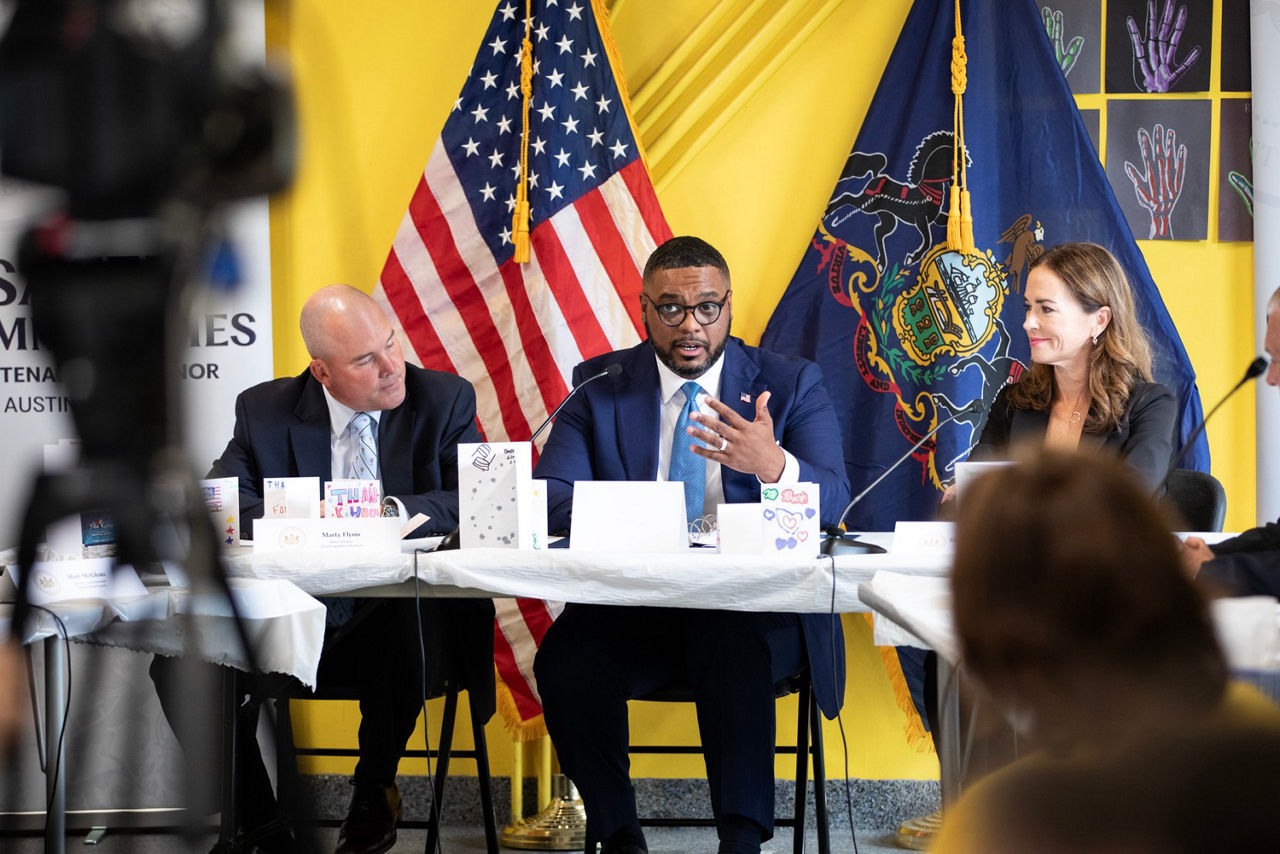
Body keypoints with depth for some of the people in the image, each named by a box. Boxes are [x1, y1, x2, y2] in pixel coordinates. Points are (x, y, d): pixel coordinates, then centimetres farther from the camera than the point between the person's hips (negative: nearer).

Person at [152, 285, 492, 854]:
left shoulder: (446, 401, 1)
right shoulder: (265, 411, 5)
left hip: (400, 621, -2)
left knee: (405, 644, -38)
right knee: (182, 665, -21)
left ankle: (373, 797, -7)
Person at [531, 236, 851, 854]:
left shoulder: (792, 384, 6)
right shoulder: (600, 386, 9)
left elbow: (832, 504, -5)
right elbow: (550, 498, -1)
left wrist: (773, 465, -28)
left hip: (754, 606, -2)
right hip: (631, 605, 2)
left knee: (734, 647, -35)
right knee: (565, 659, -28)